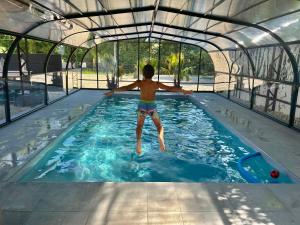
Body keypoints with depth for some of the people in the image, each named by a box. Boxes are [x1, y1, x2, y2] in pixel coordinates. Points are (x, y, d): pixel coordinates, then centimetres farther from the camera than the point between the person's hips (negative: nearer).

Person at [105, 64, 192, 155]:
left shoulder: (139, 83, -7)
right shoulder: (156, 84, -6)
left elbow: (127, 87, -9)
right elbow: (170, 88, -5)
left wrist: (113, 91, -1)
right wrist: (184, 91, 3)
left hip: (142, 106, 0)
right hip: (152, 106, 0)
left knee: (139, 126, 7)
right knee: (159, 125, 11)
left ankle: (138, 140, -21)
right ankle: (160, 136, -21)